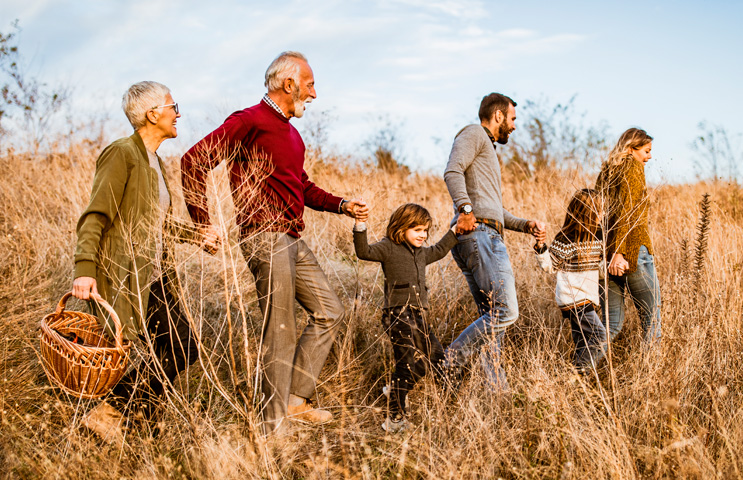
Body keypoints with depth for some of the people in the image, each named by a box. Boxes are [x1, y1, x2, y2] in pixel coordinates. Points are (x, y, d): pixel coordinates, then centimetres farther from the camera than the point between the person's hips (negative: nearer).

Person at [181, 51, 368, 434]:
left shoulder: (290, 133, 19)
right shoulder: (250, 122, -10)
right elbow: (194, 160, -17)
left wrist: (342, 205, 14)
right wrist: (203, 223, -18)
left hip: (292, 241, 10)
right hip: (265, 238, -10)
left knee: (330, 312, 13)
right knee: (280, 334, -5)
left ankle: (295, 397, 19)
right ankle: (272, 426, 6)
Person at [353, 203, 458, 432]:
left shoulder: (421, 253, 23)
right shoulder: (389, 247, -2)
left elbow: (439, 250, 42)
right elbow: (365, 252, -17)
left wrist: (456, 231, 44)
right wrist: (360, 227, -29)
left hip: (418, 316, 9)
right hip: (398, 314, -9)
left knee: (438, 359, 10)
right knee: (410, 364, -14)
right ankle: (395, 417, -8)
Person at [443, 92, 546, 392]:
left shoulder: (488, 149, 34)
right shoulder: (474, 134, 4)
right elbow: (453, 171, -16)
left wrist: (526, 225, 22)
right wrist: (465, 208, -30)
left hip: (487, 238, 11)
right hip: (478, 234, -11)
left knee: (492, 317, 7)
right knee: (505, 311, -17)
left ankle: (497, 390, 7)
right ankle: (449, 365, -15)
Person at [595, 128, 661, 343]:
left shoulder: (606, 172, 18)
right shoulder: (633, 168, -4)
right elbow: (626, 211, -16)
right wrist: (619, 252, -23)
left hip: (604, 251, 7)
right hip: (632, 251, -7)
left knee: (612, 324, 9)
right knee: (651, 318, 4)